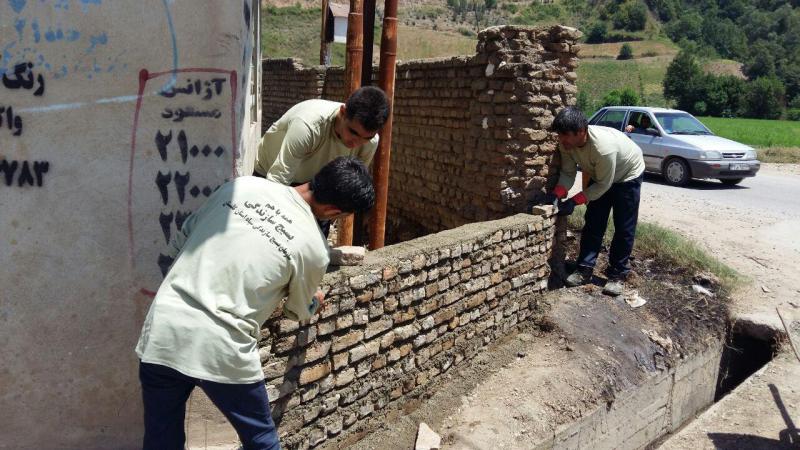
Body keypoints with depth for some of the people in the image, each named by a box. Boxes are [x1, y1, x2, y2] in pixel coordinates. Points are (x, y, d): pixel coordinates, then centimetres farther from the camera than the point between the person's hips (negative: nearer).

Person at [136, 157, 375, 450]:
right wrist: (315, 302, 39)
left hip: (162, 331, 5)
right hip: (220, 351, -4)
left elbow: (179, 245, 14)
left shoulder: (242, 186, 5)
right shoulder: (313, 249, -4)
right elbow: (299, 311, 16)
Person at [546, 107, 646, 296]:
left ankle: (617, 274, 7)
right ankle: (585, 269, 9)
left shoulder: (603, 147, -43)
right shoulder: (566, 143, -25)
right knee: (593, 224, 3)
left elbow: (603, 185, -32)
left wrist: (574, 201, -36)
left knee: (624, 228, -3)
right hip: (600, 176, 6)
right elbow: (568, 172, -16)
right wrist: (557, 194, -33)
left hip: (628, 176, -6)